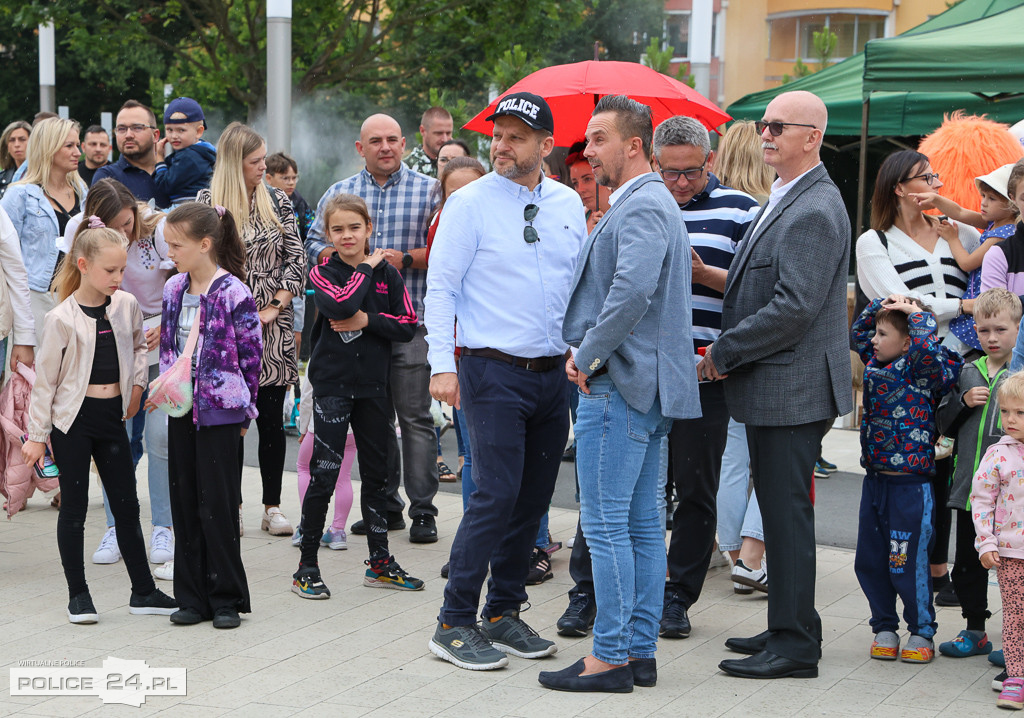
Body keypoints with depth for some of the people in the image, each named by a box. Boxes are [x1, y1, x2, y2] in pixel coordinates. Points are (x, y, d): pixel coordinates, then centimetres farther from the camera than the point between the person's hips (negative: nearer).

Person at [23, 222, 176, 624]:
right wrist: (37, 434, -6)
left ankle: (143, 591, 17)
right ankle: (78, 594, 14)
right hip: (72, 418, -4)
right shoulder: (62, 318, -12)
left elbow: (138, 345, 22)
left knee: (126, 503, 9)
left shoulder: (126, 306, 1)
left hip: (113, 415, 4)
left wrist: (137, 384, 6)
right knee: (74, 507, 3)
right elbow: (45, 378, -7)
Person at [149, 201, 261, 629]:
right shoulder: (173, 290, 7)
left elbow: (250, 356, -8)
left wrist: (243, 408, -5)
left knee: (218, 506, -1)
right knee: (185, 503, 9)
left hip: (219, 412, -6)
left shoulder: (234, 294, -12)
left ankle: (226, 598, 9)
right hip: (181, 410, 6)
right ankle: (192, 598, 18)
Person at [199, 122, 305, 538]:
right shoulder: (208, 203, 0)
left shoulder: (277, 202, 8)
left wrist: (274, 306, -5)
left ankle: (272, 506, 9)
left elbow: (296, 260, 6)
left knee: (272, 417, 3)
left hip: (272, 322, 2)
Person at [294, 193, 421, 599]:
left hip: (373, 386, 4)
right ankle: (307, 567, 2)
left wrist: (368, 320, -13)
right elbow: (340, 305, -24)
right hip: (332, 384, -4)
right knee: (324, 474, -6)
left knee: (376, 473, 12)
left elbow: (408, 326, 1)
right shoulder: (323, 273, -3)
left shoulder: (387, 273, 6)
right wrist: (365, 268, -11)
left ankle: (379, 562, 22)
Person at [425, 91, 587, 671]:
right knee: (496, 496, -11)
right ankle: (455, 624, -1)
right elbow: (441, 286, -6)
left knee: (534, 499, 8)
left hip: (554, 374, 6)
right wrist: (443, 364, -15)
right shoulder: (470, 203, -4)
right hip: (494, 370, -5)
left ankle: (504, 615, 20)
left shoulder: (569, 204, 10)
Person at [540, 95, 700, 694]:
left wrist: (588, 356, -18)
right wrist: (588, 351, 16)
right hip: (652, 386, 11)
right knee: (643, 526, 11)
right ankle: (641, 651, 16)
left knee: (606, 526, -6)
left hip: (620, 386, -11)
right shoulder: (654, 203, 20)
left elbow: (632, 291, -29)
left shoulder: (641, 207, -14)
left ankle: (610, 658, -2)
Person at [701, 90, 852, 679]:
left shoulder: (815, 211, -17)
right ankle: (788, 629, 24)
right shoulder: (784, 201, 16)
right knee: (779, 513, 15)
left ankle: (795, 646, 2)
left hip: (792, 388, -10)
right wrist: (729, 352, 13)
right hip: (772, 388, 10)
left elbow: (795, 307, -23)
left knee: (788, 515, -5)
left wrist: (724, 353, -14)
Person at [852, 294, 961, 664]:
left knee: (907, 564, -1)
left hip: (911, 485, -7)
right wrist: (883, 304, 9)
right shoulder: (876, 363, 9)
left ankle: (921, 633, 15)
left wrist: (918, 314, -17)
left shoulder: (922, 370, -11)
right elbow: (859, 330, 24)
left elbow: (926, 349, -33)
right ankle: (885, 628, 24)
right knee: (869, 562, 10)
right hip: (875, 480, 7)